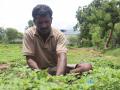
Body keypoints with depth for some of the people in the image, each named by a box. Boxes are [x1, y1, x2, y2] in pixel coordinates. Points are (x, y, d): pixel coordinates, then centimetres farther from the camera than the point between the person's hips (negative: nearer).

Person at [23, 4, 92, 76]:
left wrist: (58, 76, -45)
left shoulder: (59, 34, -11)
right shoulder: (29, 34, -11)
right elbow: (29, 59, -13)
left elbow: (62, 56, -26)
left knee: (87, 66, -19)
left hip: (57, 69, 1)